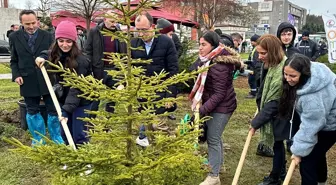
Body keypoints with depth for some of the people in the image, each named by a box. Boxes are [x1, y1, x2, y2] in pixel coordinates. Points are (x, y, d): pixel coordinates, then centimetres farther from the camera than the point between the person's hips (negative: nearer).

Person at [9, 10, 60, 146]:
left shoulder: (47, 36, 1)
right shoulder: (14, 37, 3)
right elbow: (14, 60, 8)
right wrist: (16, 75, -5)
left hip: (47, 80, -1)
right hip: (28, 81, 1)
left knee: (53, 109, 4)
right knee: (32, 111, 11)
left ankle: (56, 138, 20)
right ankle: (38, 139, 27)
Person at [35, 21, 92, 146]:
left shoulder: (80, 61, -24)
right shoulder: (55, 55, -4)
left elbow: (77, 88, -29)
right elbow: (46, 55, 19)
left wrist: (66, 110, -36)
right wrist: (42, 58, -6)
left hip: (81, 102, -6)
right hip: (63, 100, 7)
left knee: (79, 136, 0)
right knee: (65, 135, 15)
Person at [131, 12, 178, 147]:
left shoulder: (166, 42, -7)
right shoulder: (133, 43, 0)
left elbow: (173, 70, -7)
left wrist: (170, 95, -11)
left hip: (159, 93, -3)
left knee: (159, 124, 5)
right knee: (142, 121, 13)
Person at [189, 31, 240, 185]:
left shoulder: (219, 64, -25)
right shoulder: (209, 60, 5)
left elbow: (219, 94, -27)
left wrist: (201, 110, -30)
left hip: (221, 105, -10)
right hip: (214, 103, 10)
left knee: (213, 139, -3)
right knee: (214, 136, 21)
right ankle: (218, 163, 40)